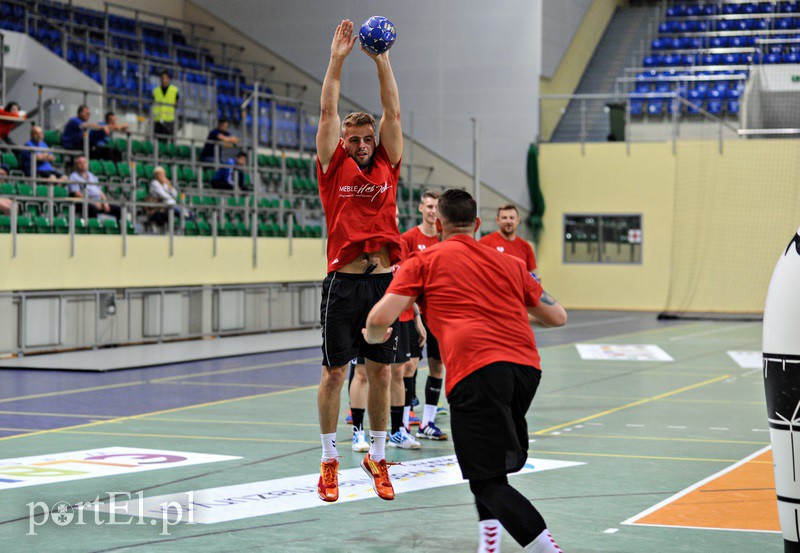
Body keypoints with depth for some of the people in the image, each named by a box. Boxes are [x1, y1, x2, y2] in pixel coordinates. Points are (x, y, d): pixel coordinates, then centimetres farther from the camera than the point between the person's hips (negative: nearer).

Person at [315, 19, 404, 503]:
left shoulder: (387, 166, 11)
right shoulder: (334, 167, 6)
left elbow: (393, 112, 6)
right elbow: (328, 112, 2)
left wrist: (382, 60, 2)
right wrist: (338, 59, -1)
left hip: (385, 281, 2)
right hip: (344, 283, -2)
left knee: (381, 372, 7)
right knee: (334, 372, 2)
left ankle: (377, 458, 18)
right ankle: (330, 462, 12)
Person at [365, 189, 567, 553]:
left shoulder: (423, 262, 14)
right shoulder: (509, 263, 25)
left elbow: (380, 319, 4)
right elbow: (557, 316, 28)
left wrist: (372, 336, 28)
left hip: (475, 369, -5)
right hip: (526, 365, 5)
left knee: (488, 483, -6)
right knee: (489, 461, 27)